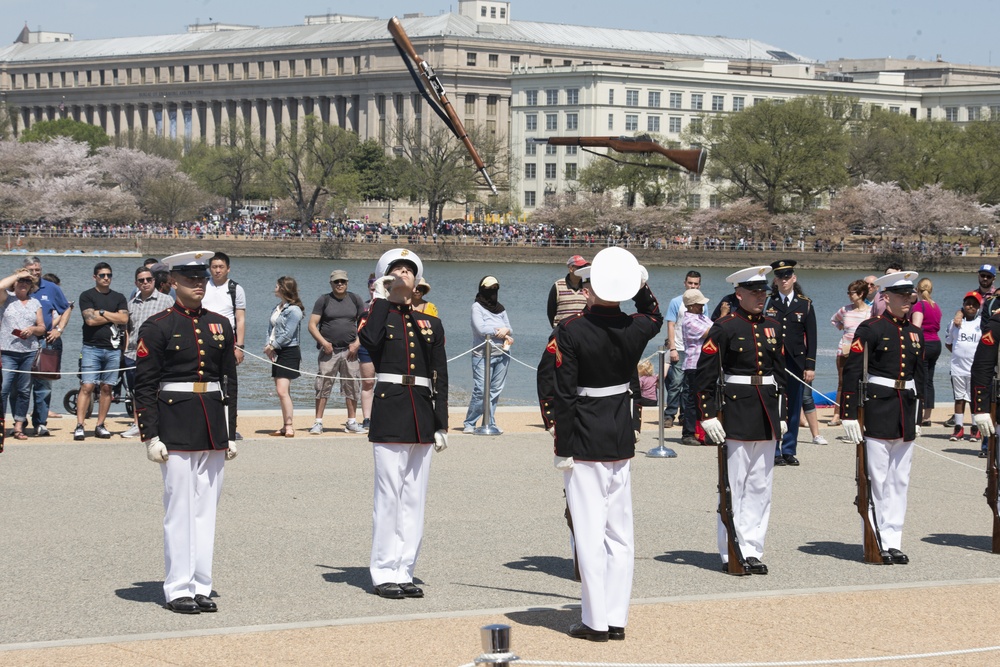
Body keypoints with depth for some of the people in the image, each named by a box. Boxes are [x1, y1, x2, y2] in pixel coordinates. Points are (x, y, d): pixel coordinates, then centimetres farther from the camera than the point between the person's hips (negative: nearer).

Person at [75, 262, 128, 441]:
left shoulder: (119, 297, 14)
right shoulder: (87, 296, 4)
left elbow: (124, 319, -1)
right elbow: (90, 319, -10)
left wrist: (102, 312, -5)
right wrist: (114, 317, -2)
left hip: (113, 348, 3)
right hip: (92, 347, -3)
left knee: (107, 387, 4)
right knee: (87, 386, -11)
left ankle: (100, 425, 10)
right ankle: (79, 425, -12)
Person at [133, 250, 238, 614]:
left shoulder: (219, 325, 11)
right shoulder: (157, 327, -4)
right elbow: (144, 386, -6)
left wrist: (230, 433, 11)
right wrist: (150, 436, -12)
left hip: (213, 426, 5)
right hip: (175, 426, -5)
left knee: (207, 507, 7)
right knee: (179, 509, -2)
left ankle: (201, 586, 14)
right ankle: (179, 589, 4)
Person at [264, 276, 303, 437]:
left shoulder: (294, 310, -12)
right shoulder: (277, 308, 15)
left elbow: (287, 335, -16)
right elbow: (271, 327, 13)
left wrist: (272, 346, -10)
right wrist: (269, 345, -3)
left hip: (289, 353, -9)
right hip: (277, 353, 9)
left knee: (282, 391, -16)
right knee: (282, 392, 10)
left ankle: (289, 426, -12)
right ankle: (286, 426, 15)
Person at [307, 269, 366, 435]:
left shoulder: (355, 299, 9)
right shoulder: (324, 300, 2)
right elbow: (312, 325, -1)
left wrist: (357, 343, -1)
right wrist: (323, 342, -13)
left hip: (349, 351, 3)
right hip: (329, 350, -2)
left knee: (352, 387, 4)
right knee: (323, 386, -5)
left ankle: (352, 422, 12)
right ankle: (318, 422, -2)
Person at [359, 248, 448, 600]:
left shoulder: (431, 324, 13)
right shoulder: (377, 316, 3)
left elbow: (441, 379, 12)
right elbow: (369, 340, -22)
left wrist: (441, 424, 5)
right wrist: (382, 299, -12)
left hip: (422, 417, 4)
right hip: (389, 414, -4)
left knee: (415, 496, 6)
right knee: (389, 494, -5)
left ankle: (404, 571, 13)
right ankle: (384, 573, 1)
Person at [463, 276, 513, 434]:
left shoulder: (500, 308, 18)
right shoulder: (477, 307, 1)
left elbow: (509, 328, 13)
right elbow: (481, 329, -10)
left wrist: (506, 331, -10)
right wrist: (502, 331, -4)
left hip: (502, 354, 5)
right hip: (482, 354, -5)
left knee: (495, 390, 3)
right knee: (480, 390, -12)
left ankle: (490, 423, 8)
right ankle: (469, 424, -5)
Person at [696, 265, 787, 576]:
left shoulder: (773, 327, 12)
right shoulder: (724, 327, -7)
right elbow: (704, 374, -9)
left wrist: (782, 415, 15)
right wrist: (708, 415, -14)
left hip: (766, 415, 6)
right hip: (735, 413, -6)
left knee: (761, 486, 7)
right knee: (733, 486, -1)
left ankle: (752, 550, 13)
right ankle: (731, 553, 5)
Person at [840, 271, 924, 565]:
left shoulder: (915, 333, 12)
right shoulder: (870, 329, -7)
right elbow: (851, 372, -12)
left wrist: (917, 417, 16)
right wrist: (849, 414, -16)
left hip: (905, 413, 6)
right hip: (877, 410, -6)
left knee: (900, 480, 7)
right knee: (876, 479, -3)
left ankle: (893, 541, 12)